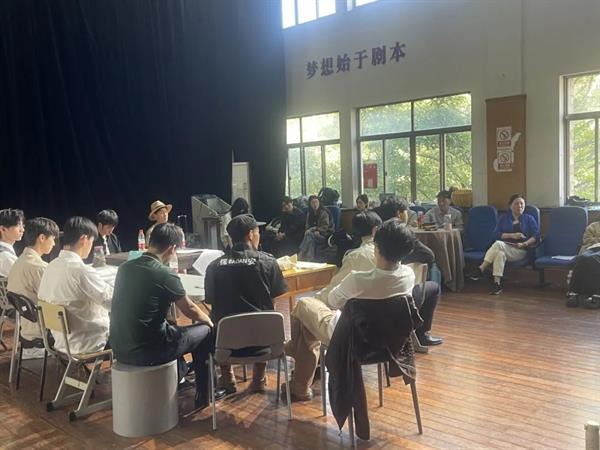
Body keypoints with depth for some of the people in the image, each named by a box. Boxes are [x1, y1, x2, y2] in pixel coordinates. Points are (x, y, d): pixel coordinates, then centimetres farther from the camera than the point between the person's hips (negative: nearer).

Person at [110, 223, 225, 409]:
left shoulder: (124, 268, 2)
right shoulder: (165, 275, -17)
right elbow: (190, 310, -1)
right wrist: (209, 321, 21)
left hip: (120, 349, 7)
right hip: (147, 352, -7)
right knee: (205, 330, 13)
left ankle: (181, 376, 48)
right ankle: (203, 394, 25)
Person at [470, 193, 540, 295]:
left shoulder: (529, 219, 14)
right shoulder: (504, 218, 19)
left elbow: (536, 236, 0)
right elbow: (496, 234, 4)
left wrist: (524, 244, -18)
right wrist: (511, 235, -11)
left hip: (520, 250, -2)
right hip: (504, 248, 2)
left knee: (498, 244, -33)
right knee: (500, 253, -37)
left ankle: (481, 269, -36)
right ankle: (497, 283, -43)